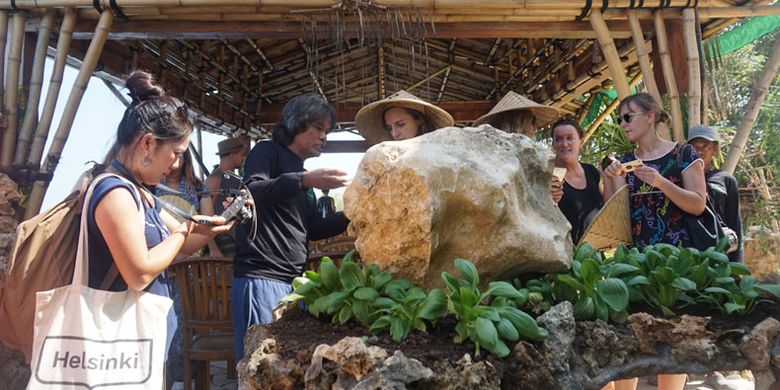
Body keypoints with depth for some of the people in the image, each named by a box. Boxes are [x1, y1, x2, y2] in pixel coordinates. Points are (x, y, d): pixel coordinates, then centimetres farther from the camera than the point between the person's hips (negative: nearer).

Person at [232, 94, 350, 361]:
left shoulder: (302, 172, 23)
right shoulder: (268, 152, 1)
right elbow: (250, 192, -18)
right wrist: (303, 180, -27)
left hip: (295, 281, 8)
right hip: (261, 278, -8)